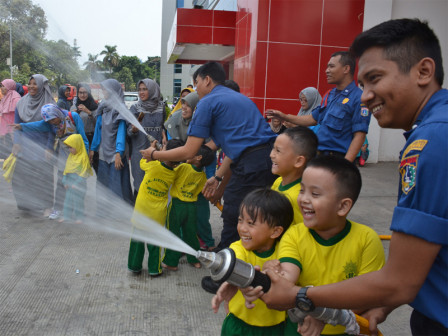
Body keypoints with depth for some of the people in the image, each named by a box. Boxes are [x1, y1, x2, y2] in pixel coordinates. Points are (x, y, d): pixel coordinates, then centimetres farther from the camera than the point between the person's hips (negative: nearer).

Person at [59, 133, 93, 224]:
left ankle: (79, 217, 13)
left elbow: (84, 173, -16)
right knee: (68, 199, 11)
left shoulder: (83, 157, -15)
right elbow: (66, 170, 12)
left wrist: (77, 184, -17)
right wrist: (65, 181, 3)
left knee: (78, 200, 2)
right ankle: (67, 215, 22)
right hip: (70, 183, 7)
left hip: (79, 184, -7)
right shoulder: (70, 156, 7)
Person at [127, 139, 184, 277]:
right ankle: (154, 269, 23)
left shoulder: (153, 165, -17)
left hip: (141, 210, -1)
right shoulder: (173, 175, -8)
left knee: (137, 239, 14)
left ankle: (134, 266, 26)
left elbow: (142, 162, 5)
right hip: (158, 214, 1)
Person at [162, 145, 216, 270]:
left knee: (173, 233, 6)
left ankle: (171, 262, 12)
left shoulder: (184, 167, -16)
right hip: (192, 206, 5)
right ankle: (194, 260, 26)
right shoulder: (202, 175, 1)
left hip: (177, 204, -5)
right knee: (191, 233, 17)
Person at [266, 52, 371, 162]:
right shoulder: (329, 95, 13)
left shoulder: (359, 98, -13)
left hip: (339, 159, -8)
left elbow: (359, 135, -18)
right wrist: (284, 117, 15)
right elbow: (314, 118, 22)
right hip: (320, 156, 8)